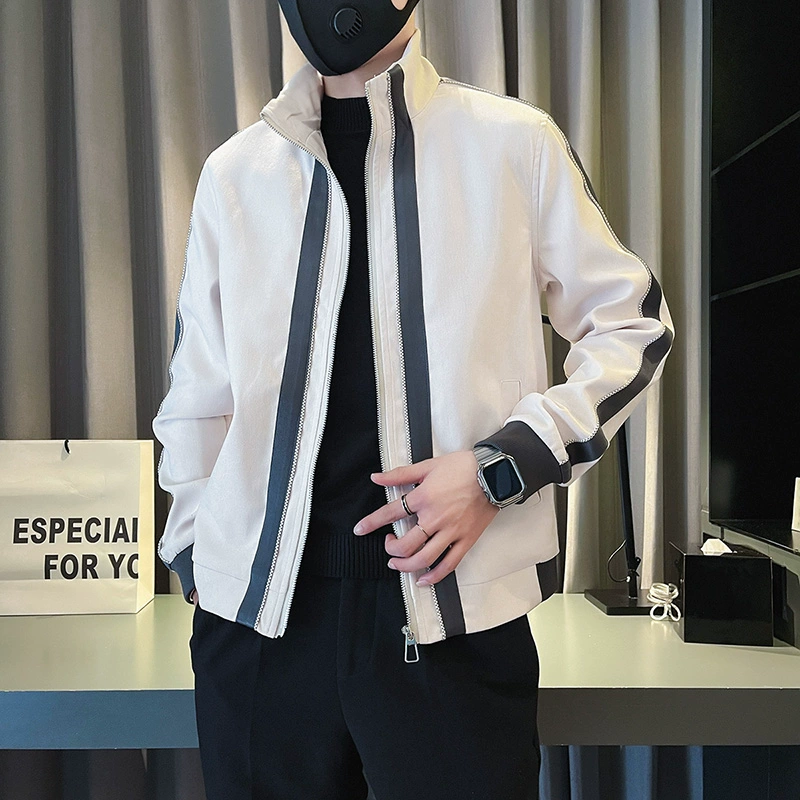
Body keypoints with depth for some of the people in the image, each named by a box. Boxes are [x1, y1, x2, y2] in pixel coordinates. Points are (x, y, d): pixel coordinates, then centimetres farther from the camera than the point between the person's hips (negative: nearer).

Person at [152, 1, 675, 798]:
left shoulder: (513, 142, 2)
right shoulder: (234, 171, 9)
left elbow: (633, 325, 5)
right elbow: (197, 400, 14)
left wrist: (500, 467, -7)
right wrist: (196, 561, 9)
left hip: (454, 614, -2)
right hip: (256, 613, 3)